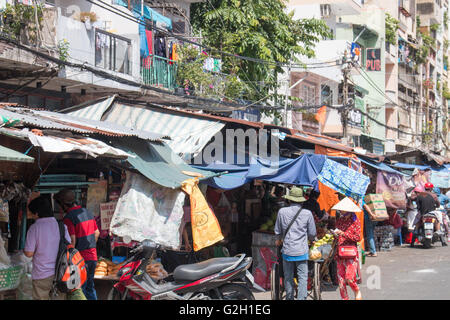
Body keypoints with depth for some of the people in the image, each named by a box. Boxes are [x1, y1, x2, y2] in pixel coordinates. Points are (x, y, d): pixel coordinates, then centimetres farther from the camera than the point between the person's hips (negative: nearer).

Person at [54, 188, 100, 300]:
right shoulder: (87, 212, 9)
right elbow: (97, 233, 17)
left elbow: (72, 241, -21)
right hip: (92, 257, 8)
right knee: (90, 287, 18)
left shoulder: (68, 218, -15)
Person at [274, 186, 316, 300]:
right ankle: (301, 298, -6)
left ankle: (289, 298, 22)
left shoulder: (282, 212, -3)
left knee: (288, 277, 13)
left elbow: (277, 231, 9)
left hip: (287, 250, 1)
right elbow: (312, 234, 4)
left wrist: (278, 240, 31)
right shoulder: (307, 213, -5)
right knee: (303, 277, 2)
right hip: (302, 251, -1)